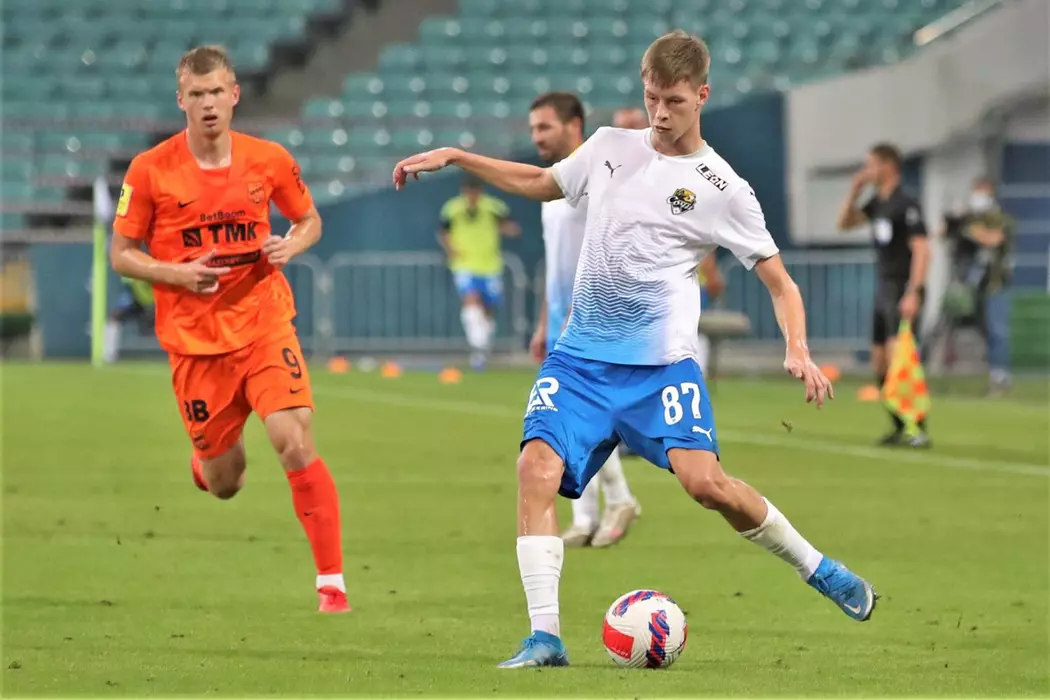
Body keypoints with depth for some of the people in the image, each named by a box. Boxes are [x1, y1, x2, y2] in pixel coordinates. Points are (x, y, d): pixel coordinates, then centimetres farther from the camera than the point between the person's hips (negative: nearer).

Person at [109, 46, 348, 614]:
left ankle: (331, 582, -14)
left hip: (263, 322, 0)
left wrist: (289, 246, -7)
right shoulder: (150, 170, -6)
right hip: (193, 339, 0)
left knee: (294, 443, -20)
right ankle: (209, 457, 47)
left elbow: (309, 220, 16)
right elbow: (121, 254, 2)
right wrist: (178, 274, -16)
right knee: (224, 485, 7)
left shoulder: (269, 160, -2)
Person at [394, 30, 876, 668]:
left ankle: (817, 569, 4)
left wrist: (798, 351, -16)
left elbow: (780, 283, 1)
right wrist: (453, 157, 24)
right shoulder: (610, 147, 11)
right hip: (580, 356, 4)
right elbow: (541, 183, 29)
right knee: (538, 467, -19)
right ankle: (545, 636, -18)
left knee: (703, 480, -21)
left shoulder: (722, 189, -2)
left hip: (662, 363, -4)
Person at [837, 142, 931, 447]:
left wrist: (913, 293, -26)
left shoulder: (905, 203, -13)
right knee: (880, 364, 9)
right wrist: (854, 190, 9)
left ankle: (919, 430, -17)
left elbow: (921, 250, -19)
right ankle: (900, 428, 17)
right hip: (883, 290, 9)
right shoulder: (878, 202, 13)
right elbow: (845, 223, 23)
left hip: (902, 291, -9)